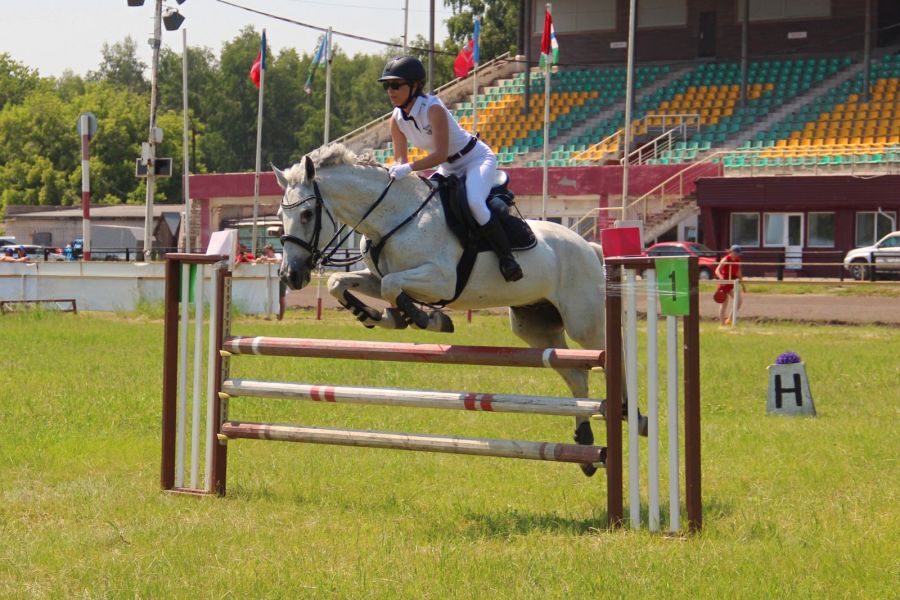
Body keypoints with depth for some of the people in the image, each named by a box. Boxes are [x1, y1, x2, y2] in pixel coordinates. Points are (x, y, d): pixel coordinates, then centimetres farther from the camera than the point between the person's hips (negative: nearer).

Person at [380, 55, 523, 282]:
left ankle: (506, 257, -23)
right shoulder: (397, 119, -6)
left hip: (477, 159, -8)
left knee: (474, 202, -34)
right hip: (449, 169, 8)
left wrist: (410, 168, -45)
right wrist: (394, 173, -26)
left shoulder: (433, 108, -28)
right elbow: (400, 160, -3)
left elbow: (440, 154, -34)